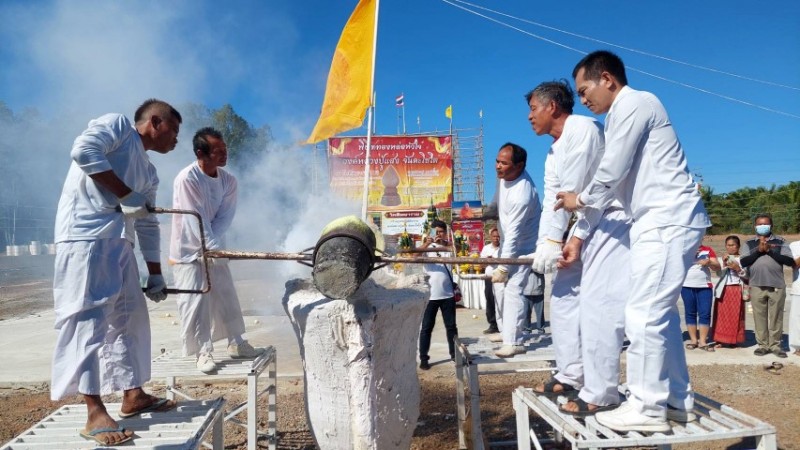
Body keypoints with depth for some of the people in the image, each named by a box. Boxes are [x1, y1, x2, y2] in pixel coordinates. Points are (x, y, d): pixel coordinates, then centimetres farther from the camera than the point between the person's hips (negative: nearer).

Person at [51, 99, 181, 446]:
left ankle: (132, 395, 21)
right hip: (86, 235, -9)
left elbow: (148, 226, 23)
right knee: (90, 317, -10)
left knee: (130, 317, 11)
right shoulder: (116, 125, 3)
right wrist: (126, 194, -14)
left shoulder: (149, 173, 23)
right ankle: (95, 414, -7)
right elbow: (84, 150, -16)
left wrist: (156, 275, 21)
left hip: (118, 243, 9)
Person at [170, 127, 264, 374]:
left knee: (227, 296, 11)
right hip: (188, 250, -6)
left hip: (214, 247, 6)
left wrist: (213, 246, -19)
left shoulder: (228, 180, -5)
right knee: (195, 302, -4)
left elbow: (225, 217, -8)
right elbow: (195, 219, -25)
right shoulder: (186, 179, -22)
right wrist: (211, 247, -28)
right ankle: (203, 352, 9)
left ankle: (236, 343, 24)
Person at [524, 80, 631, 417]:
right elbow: (551, 201, 8)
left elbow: (571, 193, -18)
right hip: (587, 226, 10)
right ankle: (571, 377, 21)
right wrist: (547, 242, -6)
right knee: (563, 297, 10)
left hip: (613, 220, -10)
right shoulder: (553, 153, 17)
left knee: (597, 305, -14)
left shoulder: (581, 129, -13)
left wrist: (554, 241, -16)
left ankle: (600, 394, -7)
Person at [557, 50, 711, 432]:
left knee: (643, 313, -8)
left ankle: (647, 407, 1)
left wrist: (579, 200, 7)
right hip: (662, 222, 10)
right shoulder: (622, 114, 22)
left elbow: (611, 172, -13)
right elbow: (609, 181, 20)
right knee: (660, 312, 13)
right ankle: (678, 400, 22)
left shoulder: (633, 104, -8)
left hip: (668, 221, -10)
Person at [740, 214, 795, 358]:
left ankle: (775, 345, 13)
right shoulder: (749, 243, 8)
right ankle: (762, 344, 13)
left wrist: (770, 251, -13)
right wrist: (759, 250, -13)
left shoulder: (780, 241, 5)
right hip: (756, 286, 1)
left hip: (777, 286, -1)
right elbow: (743, 262, -4)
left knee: (776, 317, 4)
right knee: (759, 317, 4)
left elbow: (790, 261, -6)